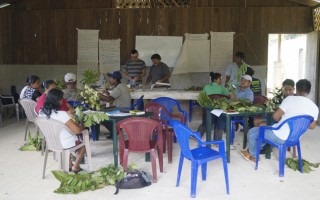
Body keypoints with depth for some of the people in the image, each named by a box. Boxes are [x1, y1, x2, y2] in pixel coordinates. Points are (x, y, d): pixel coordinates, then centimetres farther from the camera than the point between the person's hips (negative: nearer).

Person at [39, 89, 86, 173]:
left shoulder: (41, 112, -9)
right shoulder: (61, 114, -30)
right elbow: (77, 130, -30)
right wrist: (82, 127, -7)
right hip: (65, 144, -6)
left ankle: (69, 164, 36)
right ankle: (75, 167, 24)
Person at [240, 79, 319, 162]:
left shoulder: (290, 99, -17)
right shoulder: (315, 107, -3)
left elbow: (275, 116, -16)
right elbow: (312, 126, 9)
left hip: (279, 137, -7)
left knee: (252, 132, 16)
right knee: (265, 129, 32)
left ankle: (253, 155, 33)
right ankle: (252, 151, 40)